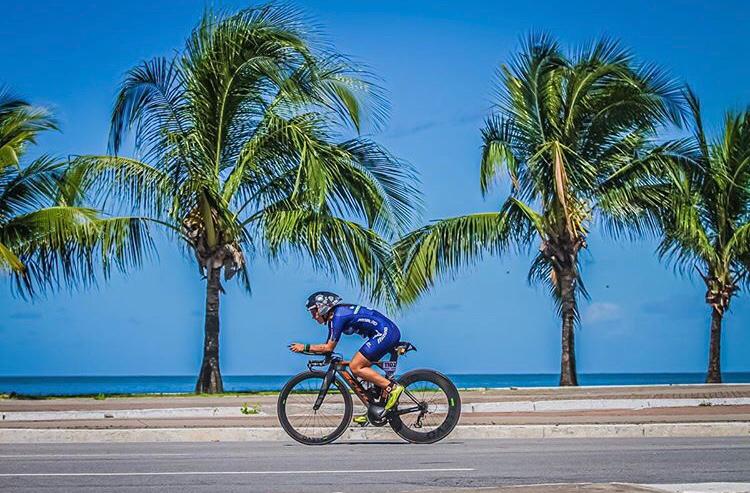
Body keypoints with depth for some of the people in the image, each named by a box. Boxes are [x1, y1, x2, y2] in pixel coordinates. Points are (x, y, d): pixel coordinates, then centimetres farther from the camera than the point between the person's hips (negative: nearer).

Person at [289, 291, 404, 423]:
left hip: (385, 333, -10)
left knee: (355, 367, -10)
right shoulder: (335, 315, 17)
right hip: (389, 333, 10)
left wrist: (305, 347, -5)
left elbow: (329, 347, -11)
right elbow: (328, 347, 21)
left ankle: (392, 388, -12)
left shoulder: (338, 316, -13)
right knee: (362, 368, 12)